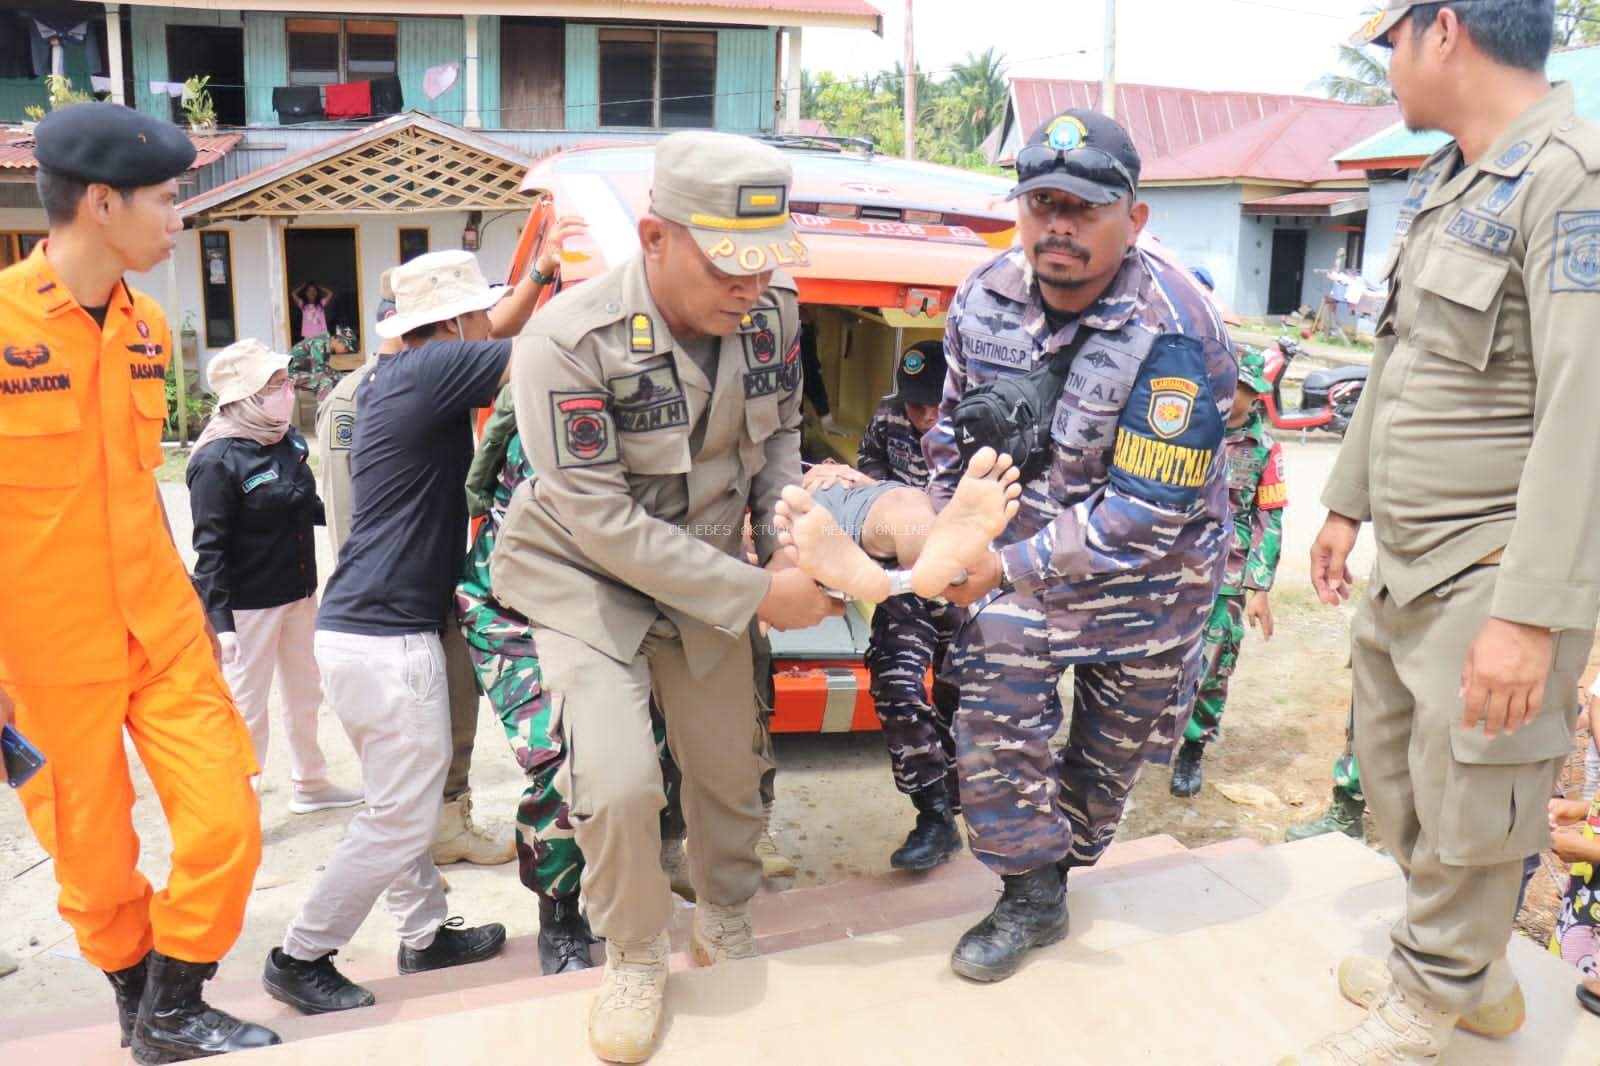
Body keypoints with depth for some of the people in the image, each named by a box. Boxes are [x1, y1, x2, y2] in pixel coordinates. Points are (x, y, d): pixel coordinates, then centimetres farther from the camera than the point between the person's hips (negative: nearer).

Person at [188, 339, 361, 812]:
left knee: (304, 693, 20)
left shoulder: (289, 441, 2)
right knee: (247, 707, 2)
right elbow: (210, 548, -20)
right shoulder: (218, 460, -19)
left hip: (299, 594, 8)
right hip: (249, 605, -8)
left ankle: (310, 784, 38)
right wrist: (219, 620, -24)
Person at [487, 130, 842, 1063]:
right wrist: (756, 593, -27)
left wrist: (789, 541, -17)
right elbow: (600, 518, -27)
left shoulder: (772, 311, -14)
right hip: (587, 575, -4)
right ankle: (635, 957, 14)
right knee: (619, 783, -17)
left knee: (730, 765, 14)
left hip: (705, 569, 5)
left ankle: (727, 924, 44)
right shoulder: (570, 341, -29)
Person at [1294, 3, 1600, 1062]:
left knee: (1465, 811, 5)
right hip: (1405, 563, 9)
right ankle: (1475, 972, 42)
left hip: (1492, 576, -9)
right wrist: (1347, 502, 22)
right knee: (1393, 768, 21)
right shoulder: (1443, 184, 11)